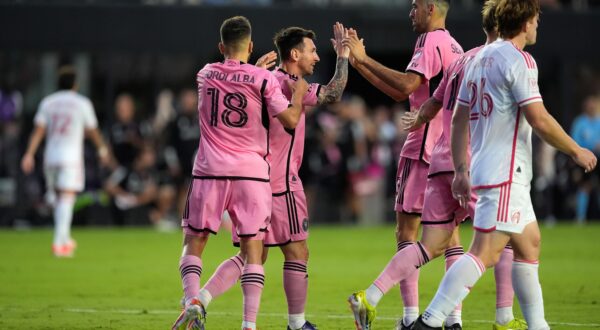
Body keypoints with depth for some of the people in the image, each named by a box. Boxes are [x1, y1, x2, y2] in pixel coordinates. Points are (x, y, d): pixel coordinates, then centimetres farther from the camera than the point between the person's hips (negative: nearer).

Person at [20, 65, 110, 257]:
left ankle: (65, 239, 26)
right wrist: (102, 149, 24)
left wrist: (29, 154, -4)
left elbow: (38, 130, -1)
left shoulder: (48, 102, 7)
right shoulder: (82, 103, 1)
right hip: (71, 156, -4)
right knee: (66, 198, -9)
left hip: (50, 155, 4)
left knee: (57, 199, 17)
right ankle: (59, 242, -20)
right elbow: (92, 131, 8)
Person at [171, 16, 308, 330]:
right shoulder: (263, 79, -5)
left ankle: (192, 301, -13)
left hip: (209, 172, 1)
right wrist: (298, 92, 12)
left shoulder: (205, 75, 6)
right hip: (251, 173, -1)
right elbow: (290, 120, -5)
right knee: (253, 249, 1)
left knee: (193, 242, 10)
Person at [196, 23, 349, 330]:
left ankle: (200, 297, -2)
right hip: (281, 184, -9)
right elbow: (332, 94, -23)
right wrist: (343, 57, -14)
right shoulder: (286, 84, -14)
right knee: (297, 252, 2)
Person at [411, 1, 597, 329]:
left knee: (529, 244, 17)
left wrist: (461, 170, 18)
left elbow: (459, 119, 16)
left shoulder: (480, 58, 15)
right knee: (485, 252, -14)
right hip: (506, 173, -10)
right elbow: (539, 121, -16)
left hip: (484, 168, 10)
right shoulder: (518, 60, -12)